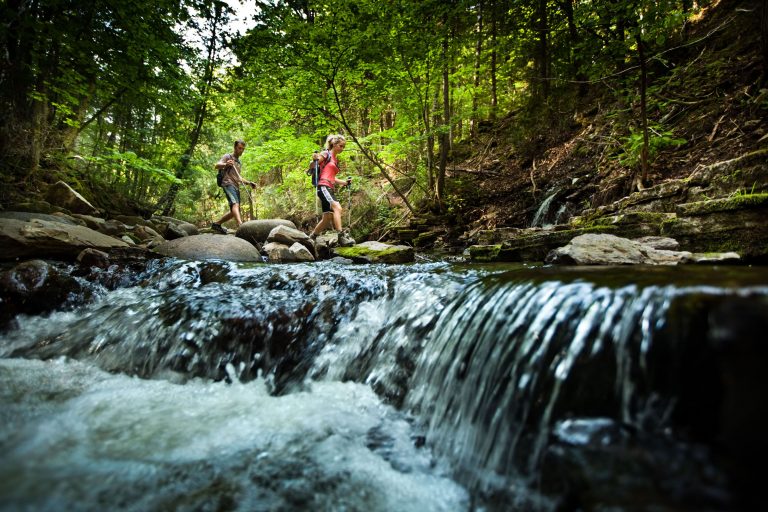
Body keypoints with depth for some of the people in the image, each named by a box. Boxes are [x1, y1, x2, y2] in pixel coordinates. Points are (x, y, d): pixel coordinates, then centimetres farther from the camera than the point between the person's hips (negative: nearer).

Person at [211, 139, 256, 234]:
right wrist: (225, 164, -31)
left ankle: (217, 224, 20)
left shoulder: (239, 162, 30)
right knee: (235, 204, -30)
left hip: (236, 187, 9)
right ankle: (241, 225, -51)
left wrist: (249, 183, 20)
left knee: (234, 211, 5)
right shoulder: (227, 156, 7)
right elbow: (217, 166, -9)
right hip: (228, 184, -9)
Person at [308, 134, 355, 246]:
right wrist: (314, 159, -24)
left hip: (330, 189, 9)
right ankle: (341, 236, -34)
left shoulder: (336, 159, 23)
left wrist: (345, 182, 16)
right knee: (337, 207, -27)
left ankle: (311, 238, 21)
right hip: (323, 187, -9)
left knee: (328, 219, 7)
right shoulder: (326, 154, 1)